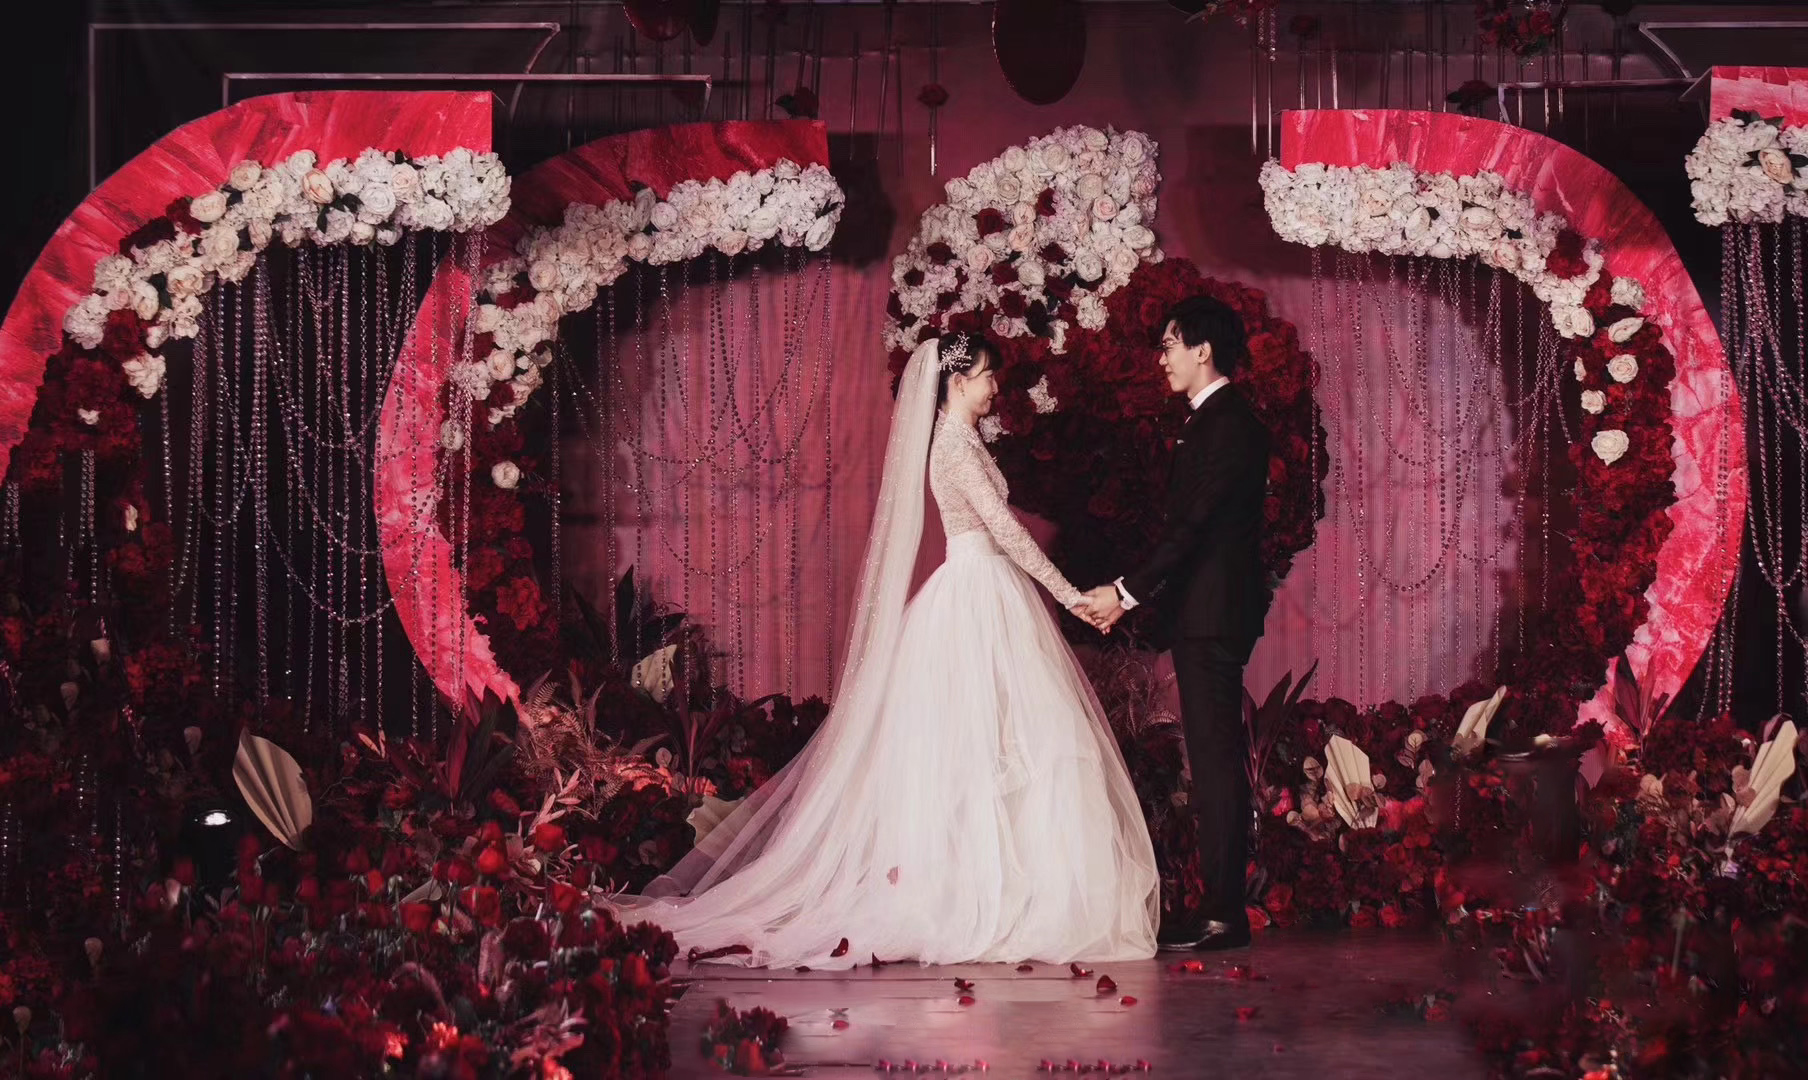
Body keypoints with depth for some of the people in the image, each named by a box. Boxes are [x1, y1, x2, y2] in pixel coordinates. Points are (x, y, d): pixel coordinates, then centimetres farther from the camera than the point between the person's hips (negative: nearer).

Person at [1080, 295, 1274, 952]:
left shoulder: (1228, 423, -13)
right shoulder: (1210, 421, 18)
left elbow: (1194, 523, -19)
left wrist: (1128, 592, -17)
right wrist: (1131, 593, 15)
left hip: (1214, 611, -10)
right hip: (1200, 611, 10)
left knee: (1215, 757, -9)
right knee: (1215, 757, 10)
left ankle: (1223, 915, -8)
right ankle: (1222, 905, 14)